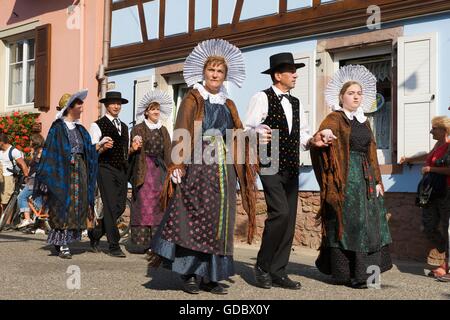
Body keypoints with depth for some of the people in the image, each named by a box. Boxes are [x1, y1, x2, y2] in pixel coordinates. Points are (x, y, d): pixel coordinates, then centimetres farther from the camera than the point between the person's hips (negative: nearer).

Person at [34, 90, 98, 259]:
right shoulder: (58, 128, -3)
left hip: (79, 171, 6)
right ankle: (62, 245, -1)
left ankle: (60, 241, 13)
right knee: (62, 206, -6)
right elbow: (50, 151, -8)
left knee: (76, 207, 4)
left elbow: (90, 152, 15)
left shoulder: (81, 130, 15)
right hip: (62, 171, -6)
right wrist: (47, 179, -13)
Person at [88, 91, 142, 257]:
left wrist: (132, 148, 5)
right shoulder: (97, 125, 0)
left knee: (120, 207, 5)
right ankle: (114, 246, -3)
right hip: (106, 169, -7)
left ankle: (95, 233, 24)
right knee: (111, 208, -8)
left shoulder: (124, 127, 21)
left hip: (122, 170, 7)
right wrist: (103, 147, -23)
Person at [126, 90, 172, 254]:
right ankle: (140, 241, -4)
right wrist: (136, 146, -20)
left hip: (159, 169, 4)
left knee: (159, 204, 0)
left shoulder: (163, 131, 16)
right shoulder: (138, 129, 3)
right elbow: (133, 151, 0)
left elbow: (167, 153, 14)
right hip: (144, 169, -4)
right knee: (143, 203, -7)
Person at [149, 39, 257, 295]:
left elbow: (238, 137, 13)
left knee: (219, 220, 3)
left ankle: (211, 275, 8)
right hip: (197, 167, -5)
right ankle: (189, 273, 0)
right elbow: (182, 133, -6)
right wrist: (178, 165, -17)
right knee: (195, 217, -8)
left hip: (223, 169, 5)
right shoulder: (193, 99, 4)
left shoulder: (229, 105, 18)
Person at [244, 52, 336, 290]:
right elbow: (248, 129, -12)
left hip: (291, 169, 8)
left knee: (289, 219, 5)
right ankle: (262, 266, -2)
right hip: (270, 167, -8)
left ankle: (278, 272, 13)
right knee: (280, 212, -19)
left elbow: (301, 134, 20)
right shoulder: (262, 98, -4)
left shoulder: (296, 103, 19)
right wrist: (258, 137, -33)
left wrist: (312, 140, -1)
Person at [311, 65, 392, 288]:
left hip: (366, 178, 7)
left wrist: (377, 180, 11)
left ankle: (363, 271, 15)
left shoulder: (364, 122, 17)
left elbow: (372, 153, 17)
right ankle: (348, 274, 2)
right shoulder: (334, 120, -3)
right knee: (347, 224, -5)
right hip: (346, 178, -7)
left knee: (367, 224, 7)